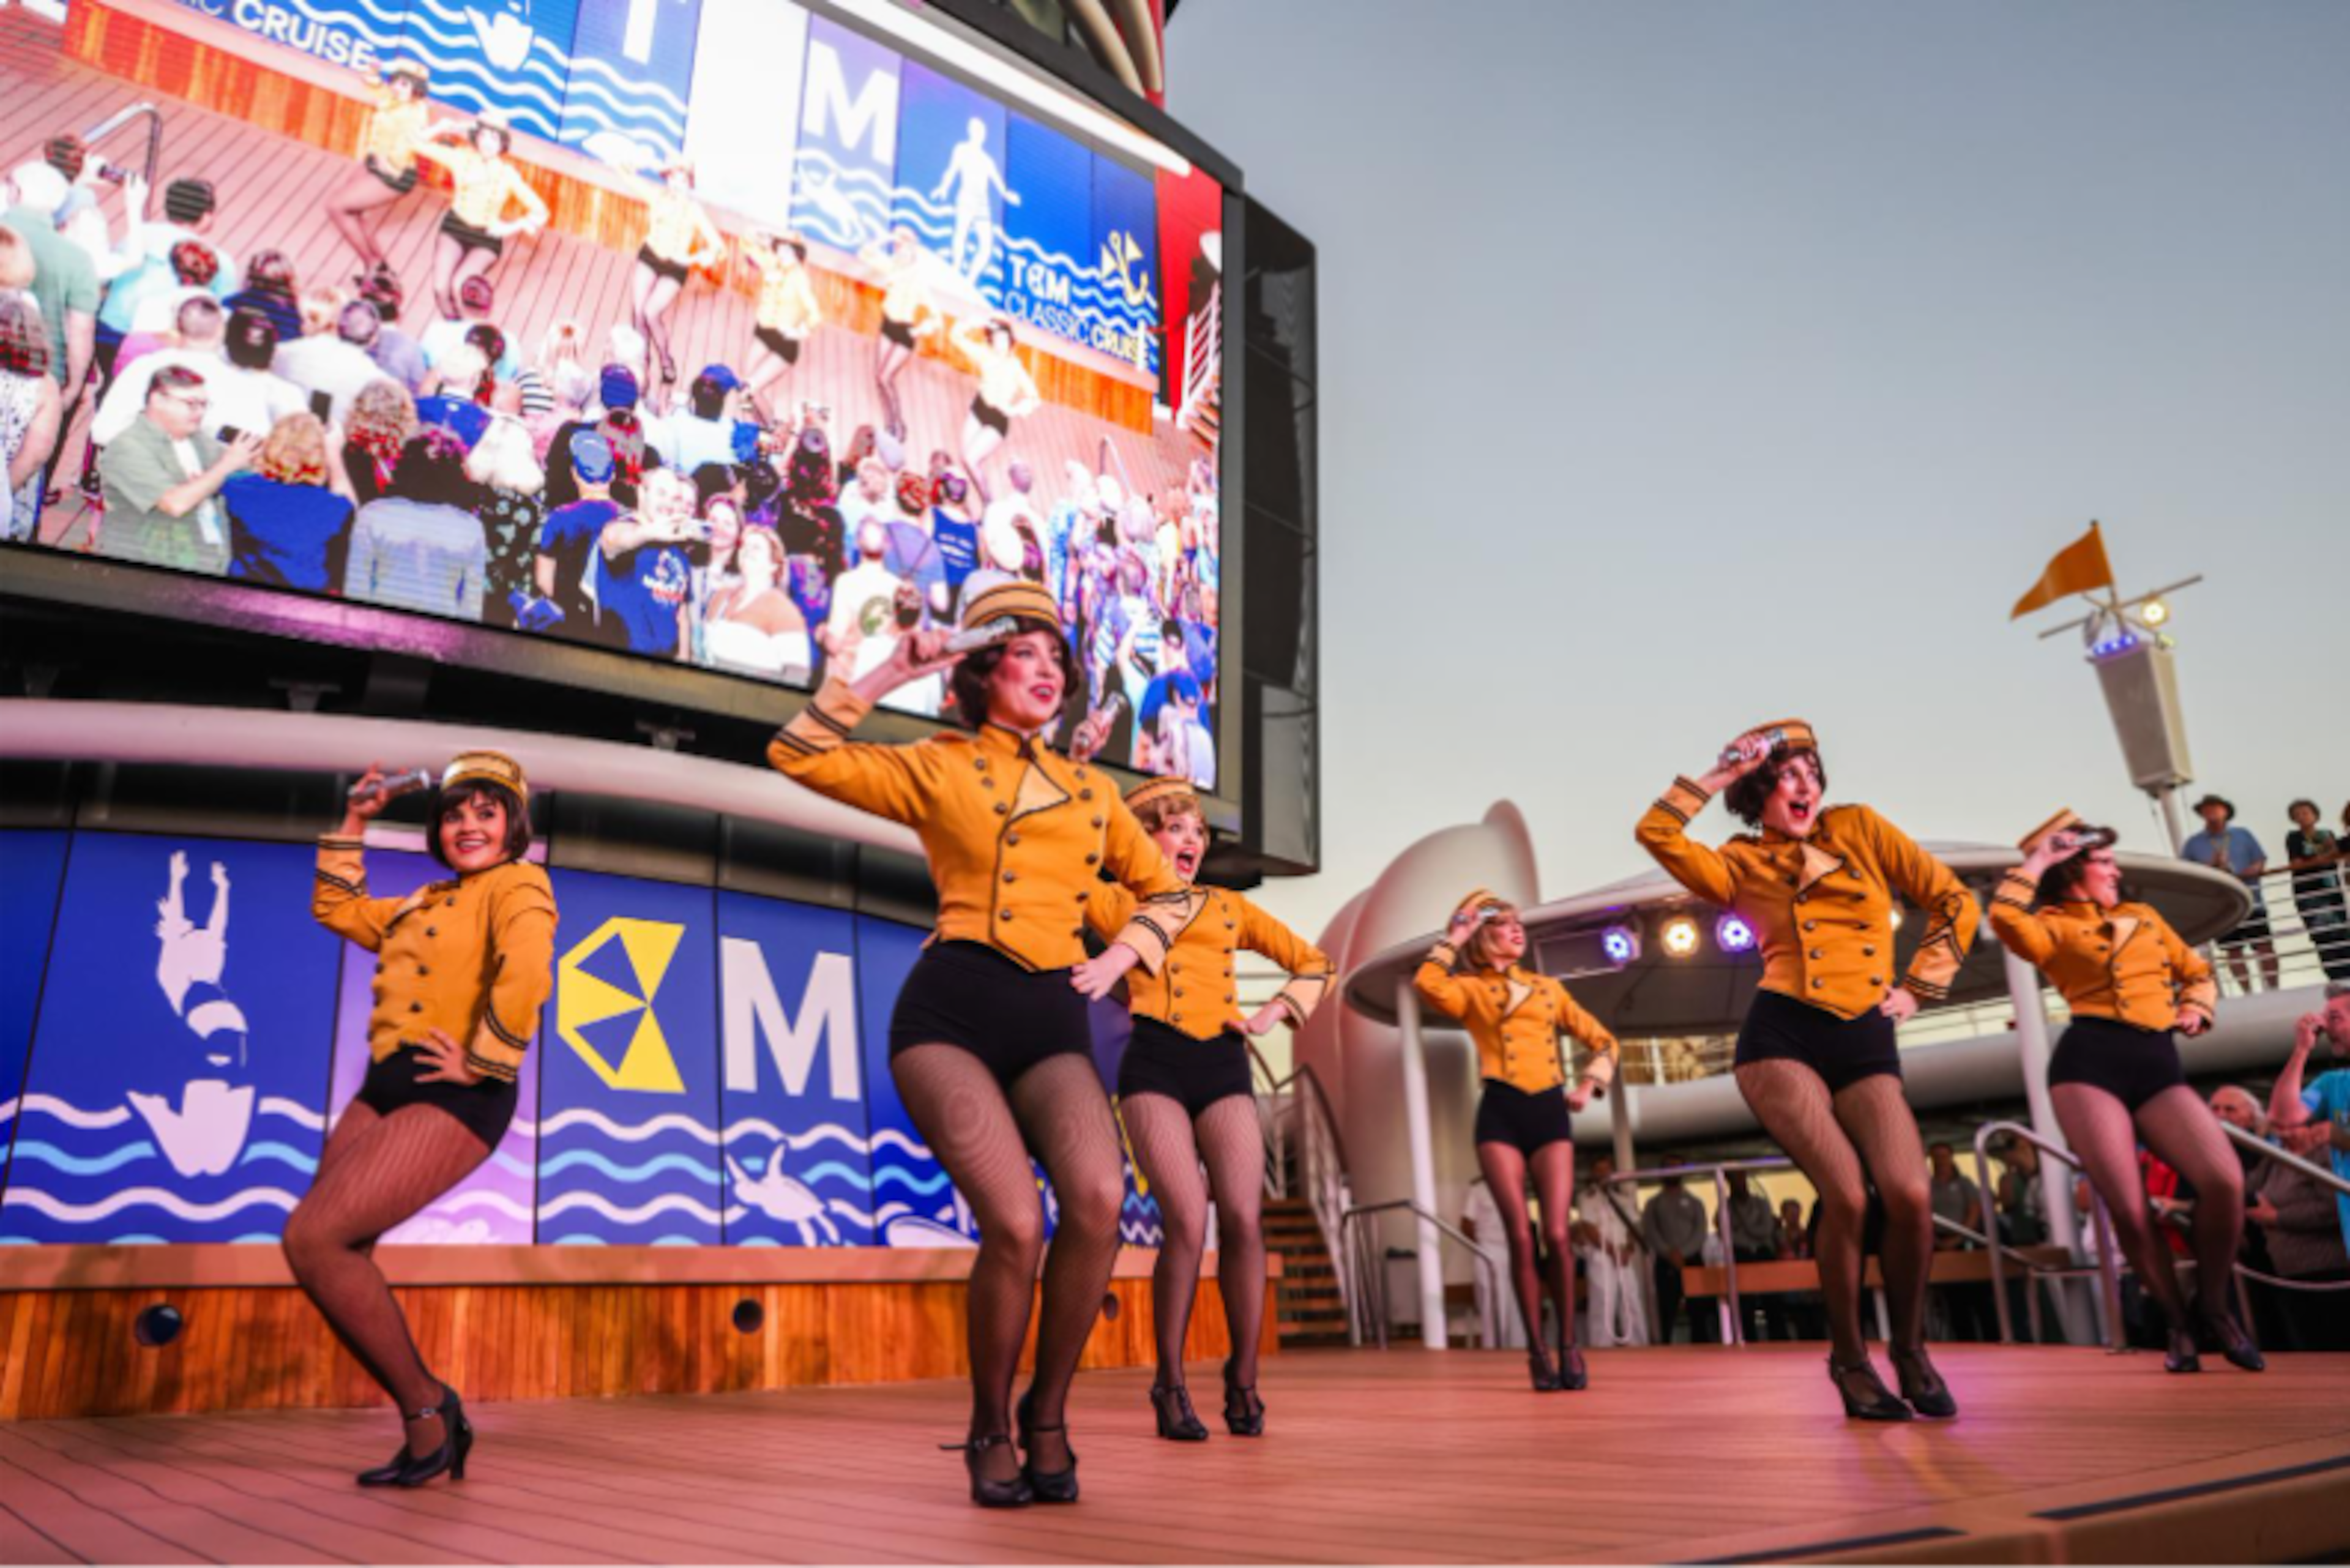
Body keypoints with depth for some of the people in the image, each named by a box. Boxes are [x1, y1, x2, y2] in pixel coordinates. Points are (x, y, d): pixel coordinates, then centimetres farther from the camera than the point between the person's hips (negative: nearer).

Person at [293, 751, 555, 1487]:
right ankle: (432, 1428, 16)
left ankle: (427, 1409, -4)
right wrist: (353, 826, 26)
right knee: (333, 1258, 5)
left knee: (312, 1237, -18)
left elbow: (526, 972, -21)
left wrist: (482, 1061, -20)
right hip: (385, 1088, 9)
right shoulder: (428, 902, 24)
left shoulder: (517, 885, -3)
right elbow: (338, 910, 33)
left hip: (451, 1099, -9)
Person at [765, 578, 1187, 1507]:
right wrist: (885, 679, 2)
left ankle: (1047, 1414, 0)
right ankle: (990, 1431, 6)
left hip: (1053, 1020, 3)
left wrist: (1124, 953, 11)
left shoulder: (1091, 791, 19)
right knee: (1015, 1224, -22)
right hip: (951, 1010, -3)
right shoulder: (936, 768, 10)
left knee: (1100, 1199, -25)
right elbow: (797, 756, 4)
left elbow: (1164, 887, 28)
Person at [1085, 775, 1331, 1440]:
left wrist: (1278, 1011, 4)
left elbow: (1316, 963, 21)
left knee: (1243, 1219, -9)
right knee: (1187, 1221, -15)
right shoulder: (1118, 903, 13)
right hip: (1155, 1067, -3)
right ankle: (1171, 1387, 0)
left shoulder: (1231, 908, 20)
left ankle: (1244, 1381, 6)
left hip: (1224, 1068, 3)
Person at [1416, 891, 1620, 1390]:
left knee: (1556, 1235, -7)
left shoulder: (1549, 987, 20)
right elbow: (1428, 984, -13)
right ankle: (1537, 1352, 4)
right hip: (1500, 1113, -2)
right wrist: (1454, 939, 0)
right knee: (1520, 1238, -7)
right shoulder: (1470, 988, 10)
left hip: (1550, 1112, 2)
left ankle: (1568, 1347, 7)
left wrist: (1589, 1085, 6)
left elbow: (1603, 1041, 22)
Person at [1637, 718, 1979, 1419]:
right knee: (1846, 1195, -20)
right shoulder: (1743, 866, 12)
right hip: (1782, 1038, -2)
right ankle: (1849, 1358, 3)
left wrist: (1917, 988, 9)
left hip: (1865, 1043, 2)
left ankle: (1910, 1347, 9)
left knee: (1909, 1195, -19)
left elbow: (1953, 901, 16)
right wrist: (1719, 775, 5)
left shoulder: (1859, 827, 15)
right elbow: (1656, 832, -3)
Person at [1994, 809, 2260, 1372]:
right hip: (2088, 1063, -4)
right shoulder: (2054, 927, 10)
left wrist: (2195, 1008, 12)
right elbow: (2006, 918, -12)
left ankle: (2212, 1307, 5)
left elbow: (2197, 971, 34)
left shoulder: (2145, 916, 26)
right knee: (2127, 1208, -14)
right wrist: (2037, 863, 3)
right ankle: (2177, 1323, 10)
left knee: (2225, 1181, -19)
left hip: (2159, 1067, 4)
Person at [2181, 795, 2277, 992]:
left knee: (2265, 946, -1)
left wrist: (2242, 874, -14)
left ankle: (2273, 989, 7)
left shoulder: (2243, 835, 10)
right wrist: (2210, 867, -12)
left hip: (2251, 901, 1)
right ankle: (2248, 993, 8)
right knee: (2233, 952, 1)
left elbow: (2261, 863, 4)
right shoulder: (2193, 843, 6)